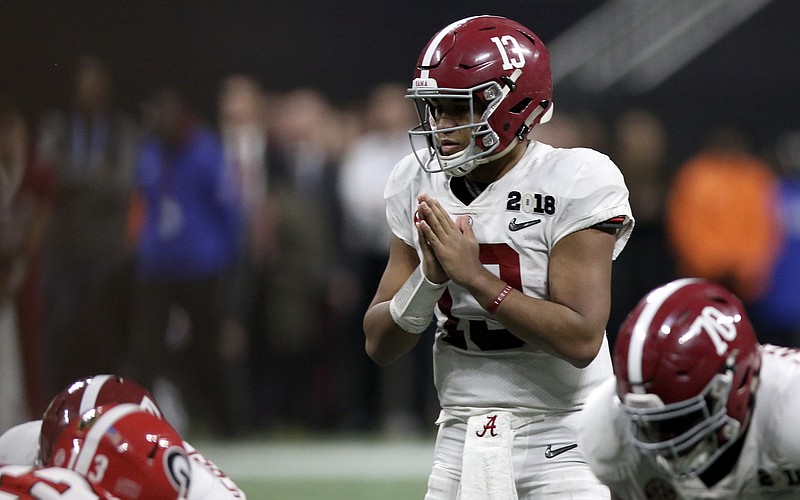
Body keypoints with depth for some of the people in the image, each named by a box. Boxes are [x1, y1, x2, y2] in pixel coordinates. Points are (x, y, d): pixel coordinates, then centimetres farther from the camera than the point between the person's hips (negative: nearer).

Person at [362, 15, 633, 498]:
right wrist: (430, 277, -14)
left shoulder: (577, 182, -12)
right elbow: (380, 344, 5)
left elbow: (581, 340, -20)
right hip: (463, 436, 5)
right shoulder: (420, 186, 4)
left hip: (563, 439, -5)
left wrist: (473, 275, -21)